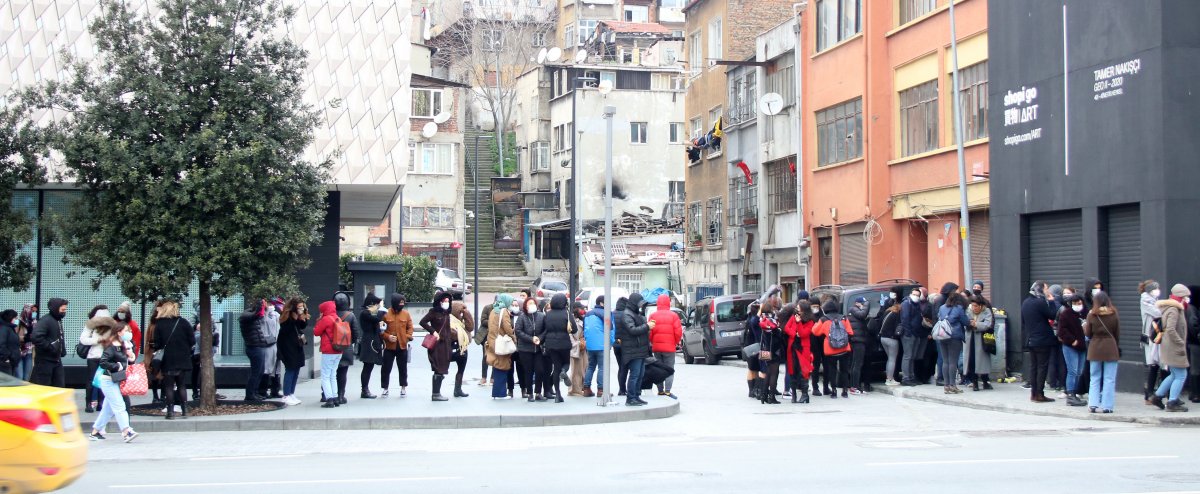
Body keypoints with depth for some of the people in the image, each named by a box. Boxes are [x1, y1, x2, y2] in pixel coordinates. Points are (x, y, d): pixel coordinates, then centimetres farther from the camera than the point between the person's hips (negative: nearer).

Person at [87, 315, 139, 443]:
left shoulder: (121, 347, 12)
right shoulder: (111, 348, -16)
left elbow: (125, 362, 18)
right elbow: (103, 362, -26)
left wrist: (130, 358, -1)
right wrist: (117, 366, -21)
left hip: (116, 381, 9)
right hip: (109, 381, -9)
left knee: (108, 408, 13)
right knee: (119, 406, -14)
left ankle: (95, 432, 22)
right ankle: (126, 432, -19)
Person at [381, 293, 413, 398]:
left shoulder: (406, 314, 2)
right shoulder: (385, 314, -6)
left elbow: (410, 327, 9)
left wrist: (408, 337, -7)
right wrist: (387, 336, -15)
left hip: (402, 346, 2)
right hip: (389, 346, -2)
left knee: (403, 368, 11)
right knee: (386, 368, 2)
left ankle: (403, 388, 22)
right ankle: (385, 388, 13)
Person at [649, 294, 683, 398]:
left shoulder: (653, 316, -1)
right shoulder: (673, 315, -5)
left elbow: (649, 332, -3)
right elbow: (678, 332, -8)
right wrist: (676, 343, 9)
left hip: (656, 347, 2)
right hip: (669, 347, -2)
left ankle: (660, 391, 12)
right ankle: (667, 391, -6)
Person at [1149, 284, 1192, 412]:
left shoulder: (1176, 309, 16)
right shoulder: (1173, 310, -17)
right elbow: (1171, 330, -27)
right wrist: (1181, 344, -22)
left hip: (1169, 348, 10)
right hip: (1173, 348, -10)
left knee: (1175, 375, 18)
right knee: (1181, 375, -5)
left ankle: (1157, 396, 21)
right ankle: (1172, 403, -3)